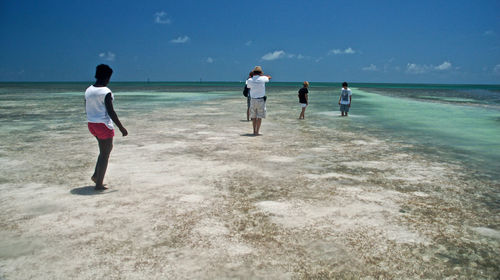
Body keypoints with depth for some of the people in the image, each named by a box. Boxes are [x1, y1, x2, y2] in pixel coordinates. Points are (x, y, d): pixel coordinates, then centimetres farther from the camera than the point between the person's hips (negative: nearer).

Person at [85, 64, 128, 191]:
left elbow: (87, 110, 14)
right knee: (105, 155, 3)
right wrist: (121, 128, -14)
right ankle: (99, 184, 8)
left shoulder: (88, 90, 7)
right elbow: (111, 112, -20)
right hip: (104, 125, -8)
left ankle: (96, 175, 21)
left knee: (108, 148, 24)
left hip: (91, 124, 8)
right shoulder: (106, 92, -17)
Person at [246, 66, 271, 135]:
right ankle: (257, 132, 0)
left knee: (254, 117, 13)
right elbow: (269, 77, 12)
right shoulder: (262, 79, -9)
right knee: (259, 117, 3)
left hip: (253, 100, 3)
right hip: (260, 100, -3)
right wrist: (262, 75, 21)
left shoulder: (249, 80, -4)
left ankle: (254, 131, 15)